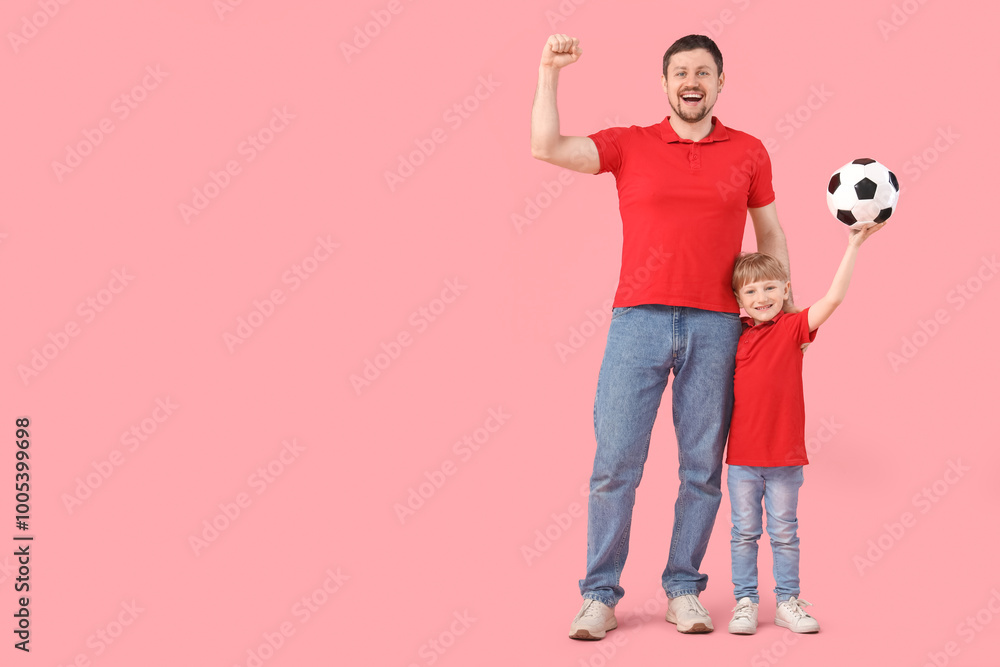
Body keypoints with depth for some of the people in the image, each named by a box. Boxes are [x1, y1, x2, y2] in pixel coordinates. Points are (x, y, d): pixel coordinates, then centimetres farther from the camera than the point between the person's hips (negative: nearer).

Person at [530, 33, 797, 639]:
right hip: (639, 320, -1)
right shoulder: (629, 145, 8)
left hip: (716, 326, 1)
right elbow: (546, 146, -3)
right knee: (615, 463, -3)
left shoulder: (749, 152, 11)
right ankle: (601, 595, 6)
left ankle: (684, 590, 17)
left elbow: (771, 235, 17)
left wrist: (786, 309, 12)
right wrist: (550, 72, -7)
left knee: (702, 468, 4)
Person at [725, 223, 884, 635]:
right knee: (744, 532, 8)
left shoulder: (793, 327, -3)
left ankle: (787, 602, 20)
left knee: (784, 532, 9)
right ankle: (745, 602, 17)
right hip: (742, 455, 2)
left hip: (786, 455, -1)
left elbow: (834, 297, -15)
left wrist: (853, 245, -19)